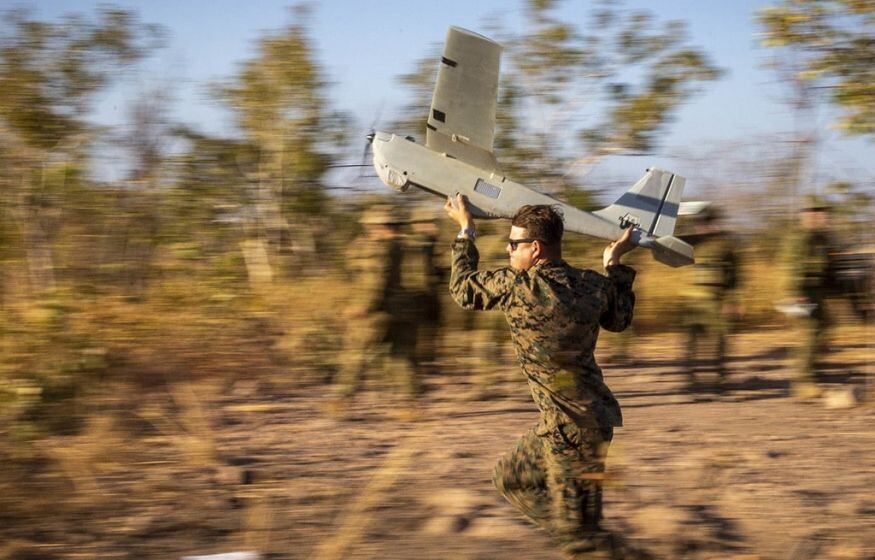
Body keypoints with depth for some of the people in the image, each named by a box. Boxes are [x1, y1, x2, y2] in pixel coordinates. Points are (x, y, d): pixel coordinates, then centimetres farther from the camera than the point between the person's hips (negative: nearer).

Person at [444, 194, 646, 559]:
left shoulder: (519, 286, -19)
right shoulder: (591, 285, 0)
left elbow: (463, 288, -1)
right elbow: (619, 319, 21)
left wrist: (465, 229, 12)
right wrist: (615, 264, 29)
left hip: (573, 426, -9)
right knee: (510, 478, 24)